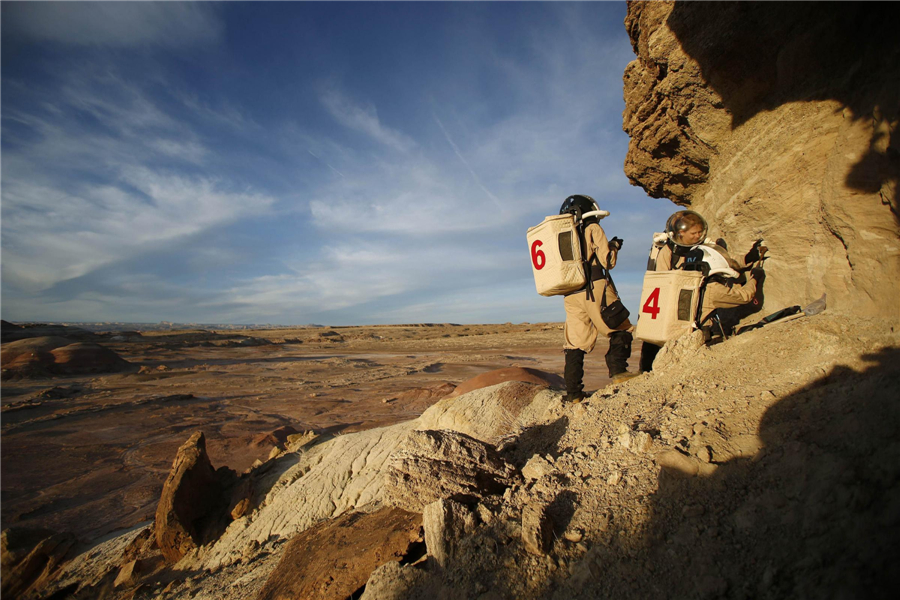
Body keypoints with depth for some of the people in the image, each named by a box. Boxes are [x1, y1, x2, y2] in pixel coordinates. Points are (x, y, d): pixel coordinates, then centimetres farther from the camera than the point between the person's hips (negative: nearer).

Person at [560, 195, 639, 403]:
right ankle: (618, 371, -7)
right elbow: (607, 260, -3)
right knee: (620, 329, 9)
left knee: (575, 342, 5)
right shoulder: (592, 229, 4)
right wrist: (614, 246, 17)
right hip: (595, 288, -5)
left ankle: (573, 392, 4)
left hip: (571, 295, 5)